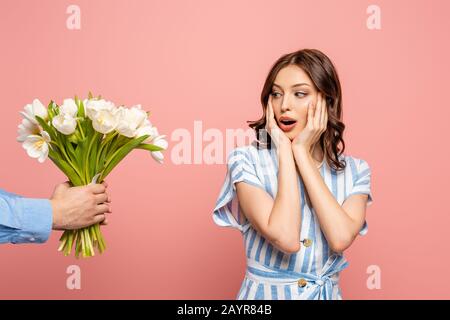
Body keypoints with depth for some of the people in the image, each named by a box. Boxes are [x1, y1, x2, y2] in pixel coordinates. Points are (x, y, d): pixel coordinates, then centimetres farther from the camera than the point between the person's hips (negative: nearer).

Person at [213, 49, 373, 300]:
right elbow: (285, 238, -21)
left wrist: (302, 152, -13)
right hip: (265, 293, -1)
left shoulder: (354, 170, 0)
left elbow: (341, 238, -17)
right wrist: (284, 150, -15)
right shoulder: (247, 161, -9)